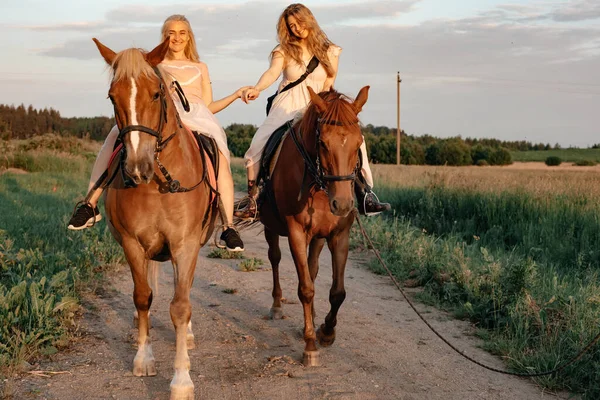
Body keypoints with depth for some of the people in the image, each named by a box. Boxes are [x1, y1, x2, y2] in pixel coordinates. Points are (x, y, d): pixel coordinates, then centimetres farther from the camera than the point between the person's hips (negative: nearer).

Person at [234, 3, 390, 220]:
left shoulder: (329, 51, 6)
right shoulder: (284, 51, 3)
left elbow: (330, 83, 5)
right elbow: (272, 73, -15)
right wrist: (256, 89, -36)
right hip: (288, 108, 0)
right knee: (257, 147, -20)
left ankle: (365, 195, -20)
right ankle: (252, 204, -9)